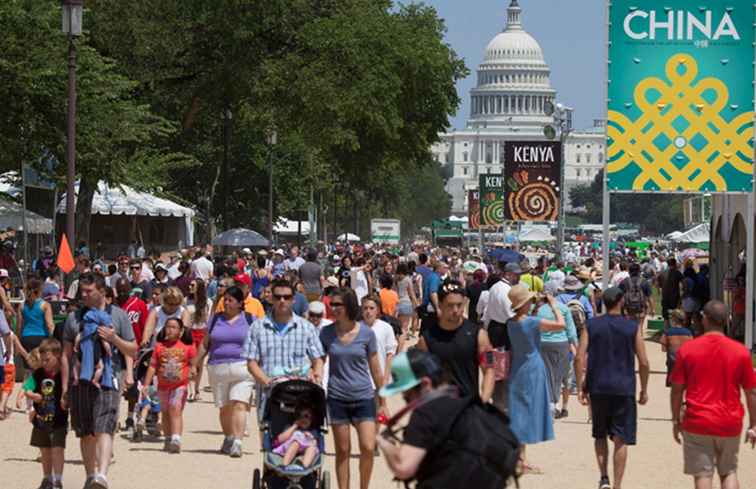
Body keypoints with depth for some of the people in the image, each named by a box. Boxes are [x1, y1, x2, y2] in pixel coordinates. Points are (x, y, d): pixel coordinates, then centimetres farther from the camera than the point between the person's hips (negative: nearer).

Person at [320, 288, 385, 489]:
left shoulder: (366, 333, -3)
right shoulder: (326, 333, 0)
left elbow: (375, 369, 4)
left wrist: (383, 403, 7)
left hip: (363, 397, -1)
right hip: (337, 398, 1)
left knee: (368, 448, -9)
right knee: (343, 450, 6)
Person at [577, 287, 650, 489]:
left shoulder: (591, 326, 2)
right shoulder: (632, 328, -1)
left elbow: (580, 357, -4)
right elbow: (643, 362, -2)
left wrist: (581, 387, 1)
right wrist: (644, 390, 8)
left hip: (598, 387, 2)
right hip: (624, 389, -2)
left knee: (600, 435, 18)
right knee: (621, 440, 3)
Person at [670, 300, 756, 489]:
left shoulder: (687, 349, -5)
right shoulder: (741, 351, -3)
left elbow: (677, 389, -1)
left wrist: (676, 420, 10)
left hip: (697, 424, -1)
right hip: (730, 424, 1)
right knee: (729, 472, 16)